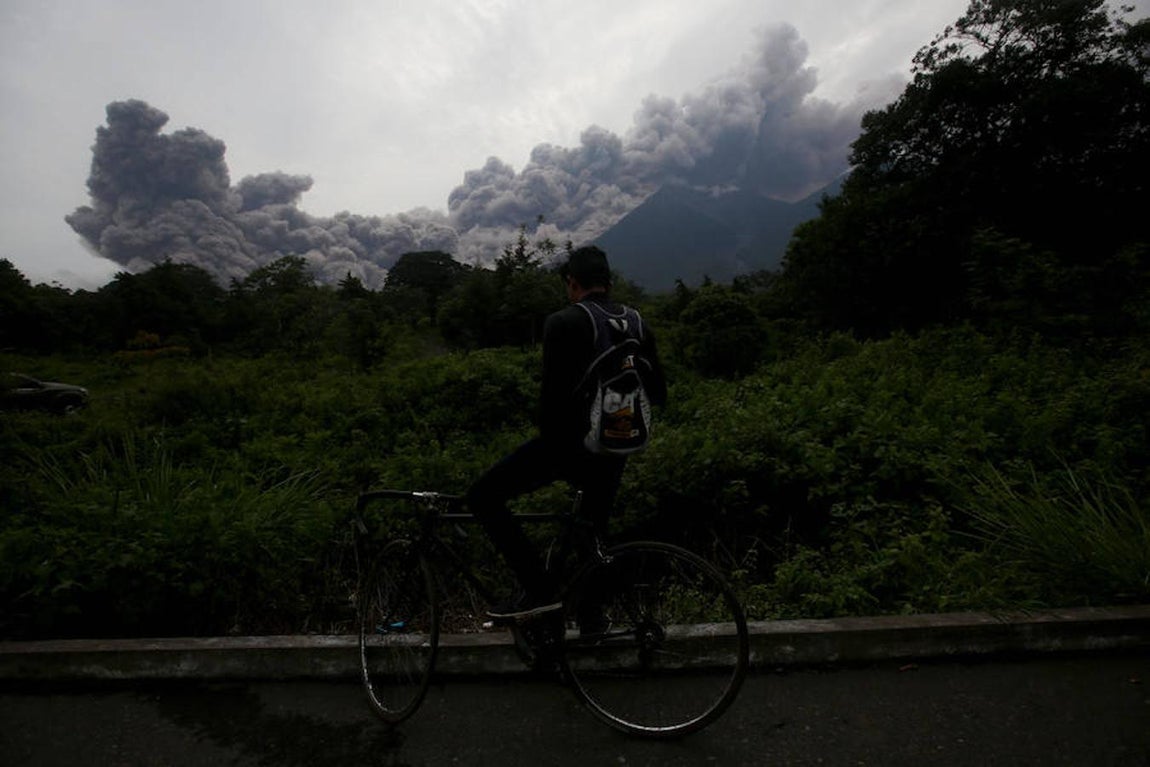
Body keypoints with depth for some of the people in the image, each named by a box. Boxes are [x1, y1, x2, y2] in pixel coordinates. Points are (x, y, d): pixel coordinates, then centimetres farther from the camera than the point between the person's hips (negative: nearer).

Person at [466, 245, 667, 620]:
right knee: (593, 532, 23)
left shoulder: (563, 323, -10)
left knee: (483, 496, 3)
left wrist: (550, 441, 0)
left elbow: (553, 394, -15)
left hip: (568, 441, -6)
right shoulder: (638, 325, 7)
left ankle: (539, 589, -1)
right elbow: (658, 394, 10)